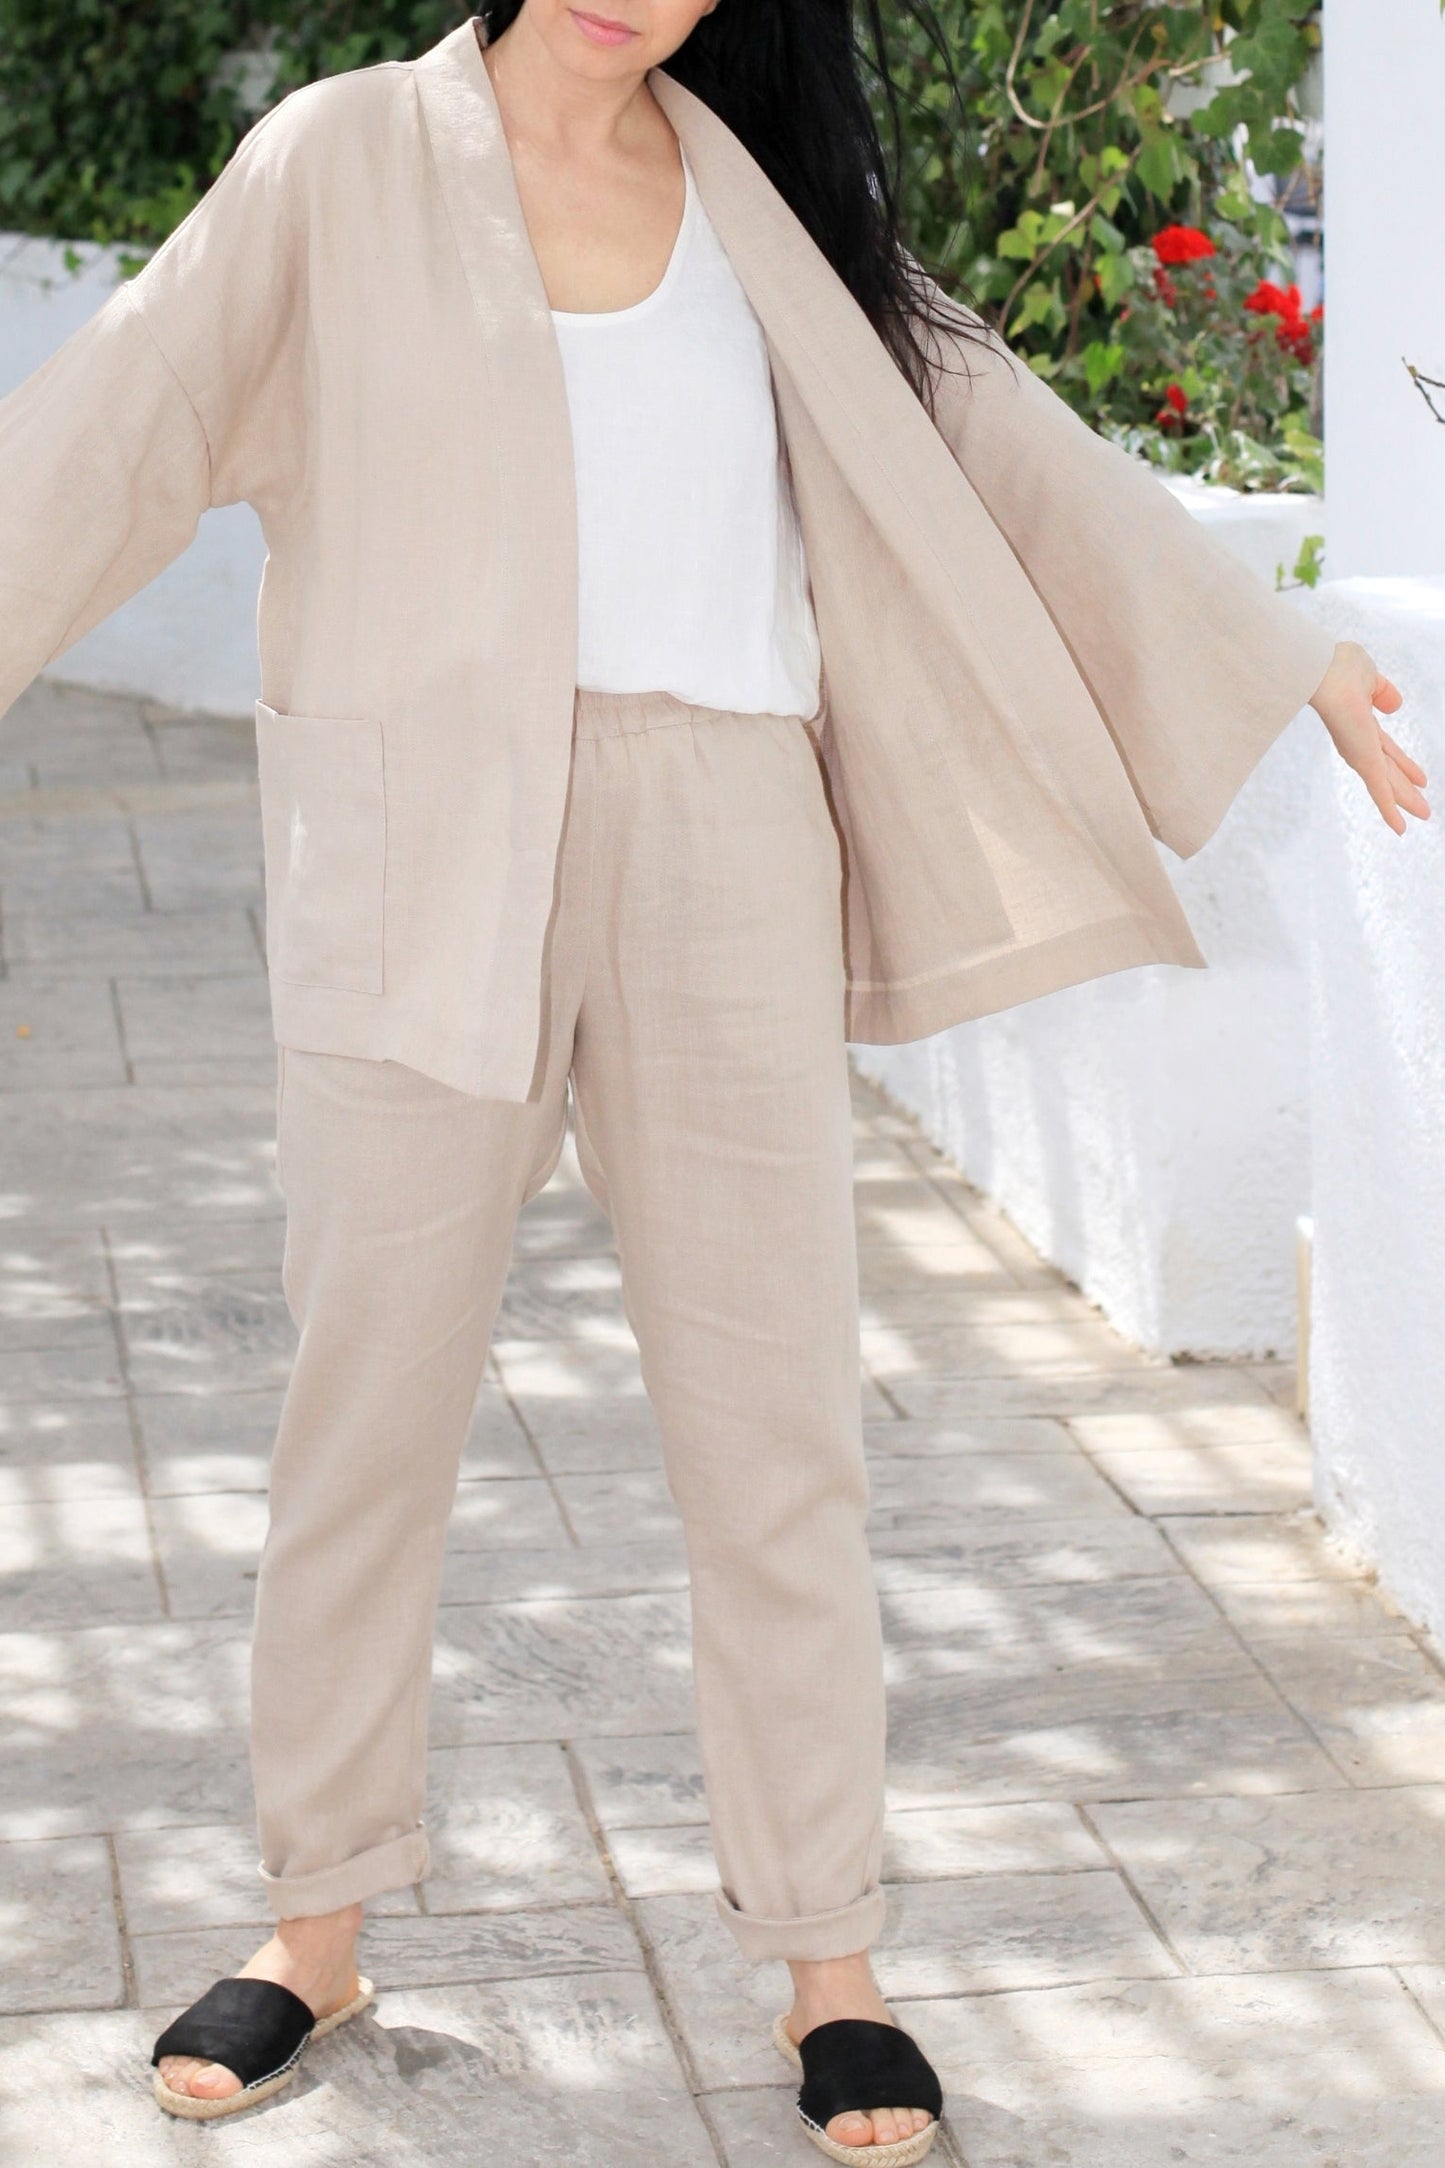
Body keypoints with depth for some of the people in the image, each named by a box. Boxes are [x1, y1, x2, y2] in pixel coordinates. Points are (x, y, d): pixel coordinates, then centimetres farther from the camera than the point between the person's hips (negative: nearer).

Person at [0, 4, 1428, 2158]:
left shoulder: (764, 201, 11)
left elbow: (983, 436, 16)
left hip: (721, 851, 2)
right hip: (425, 863, -2)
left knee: (776, 1416, 3)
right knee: (368, 1402, 5)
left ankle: (829, 1963, 14)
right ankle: (319, 1926, 21)